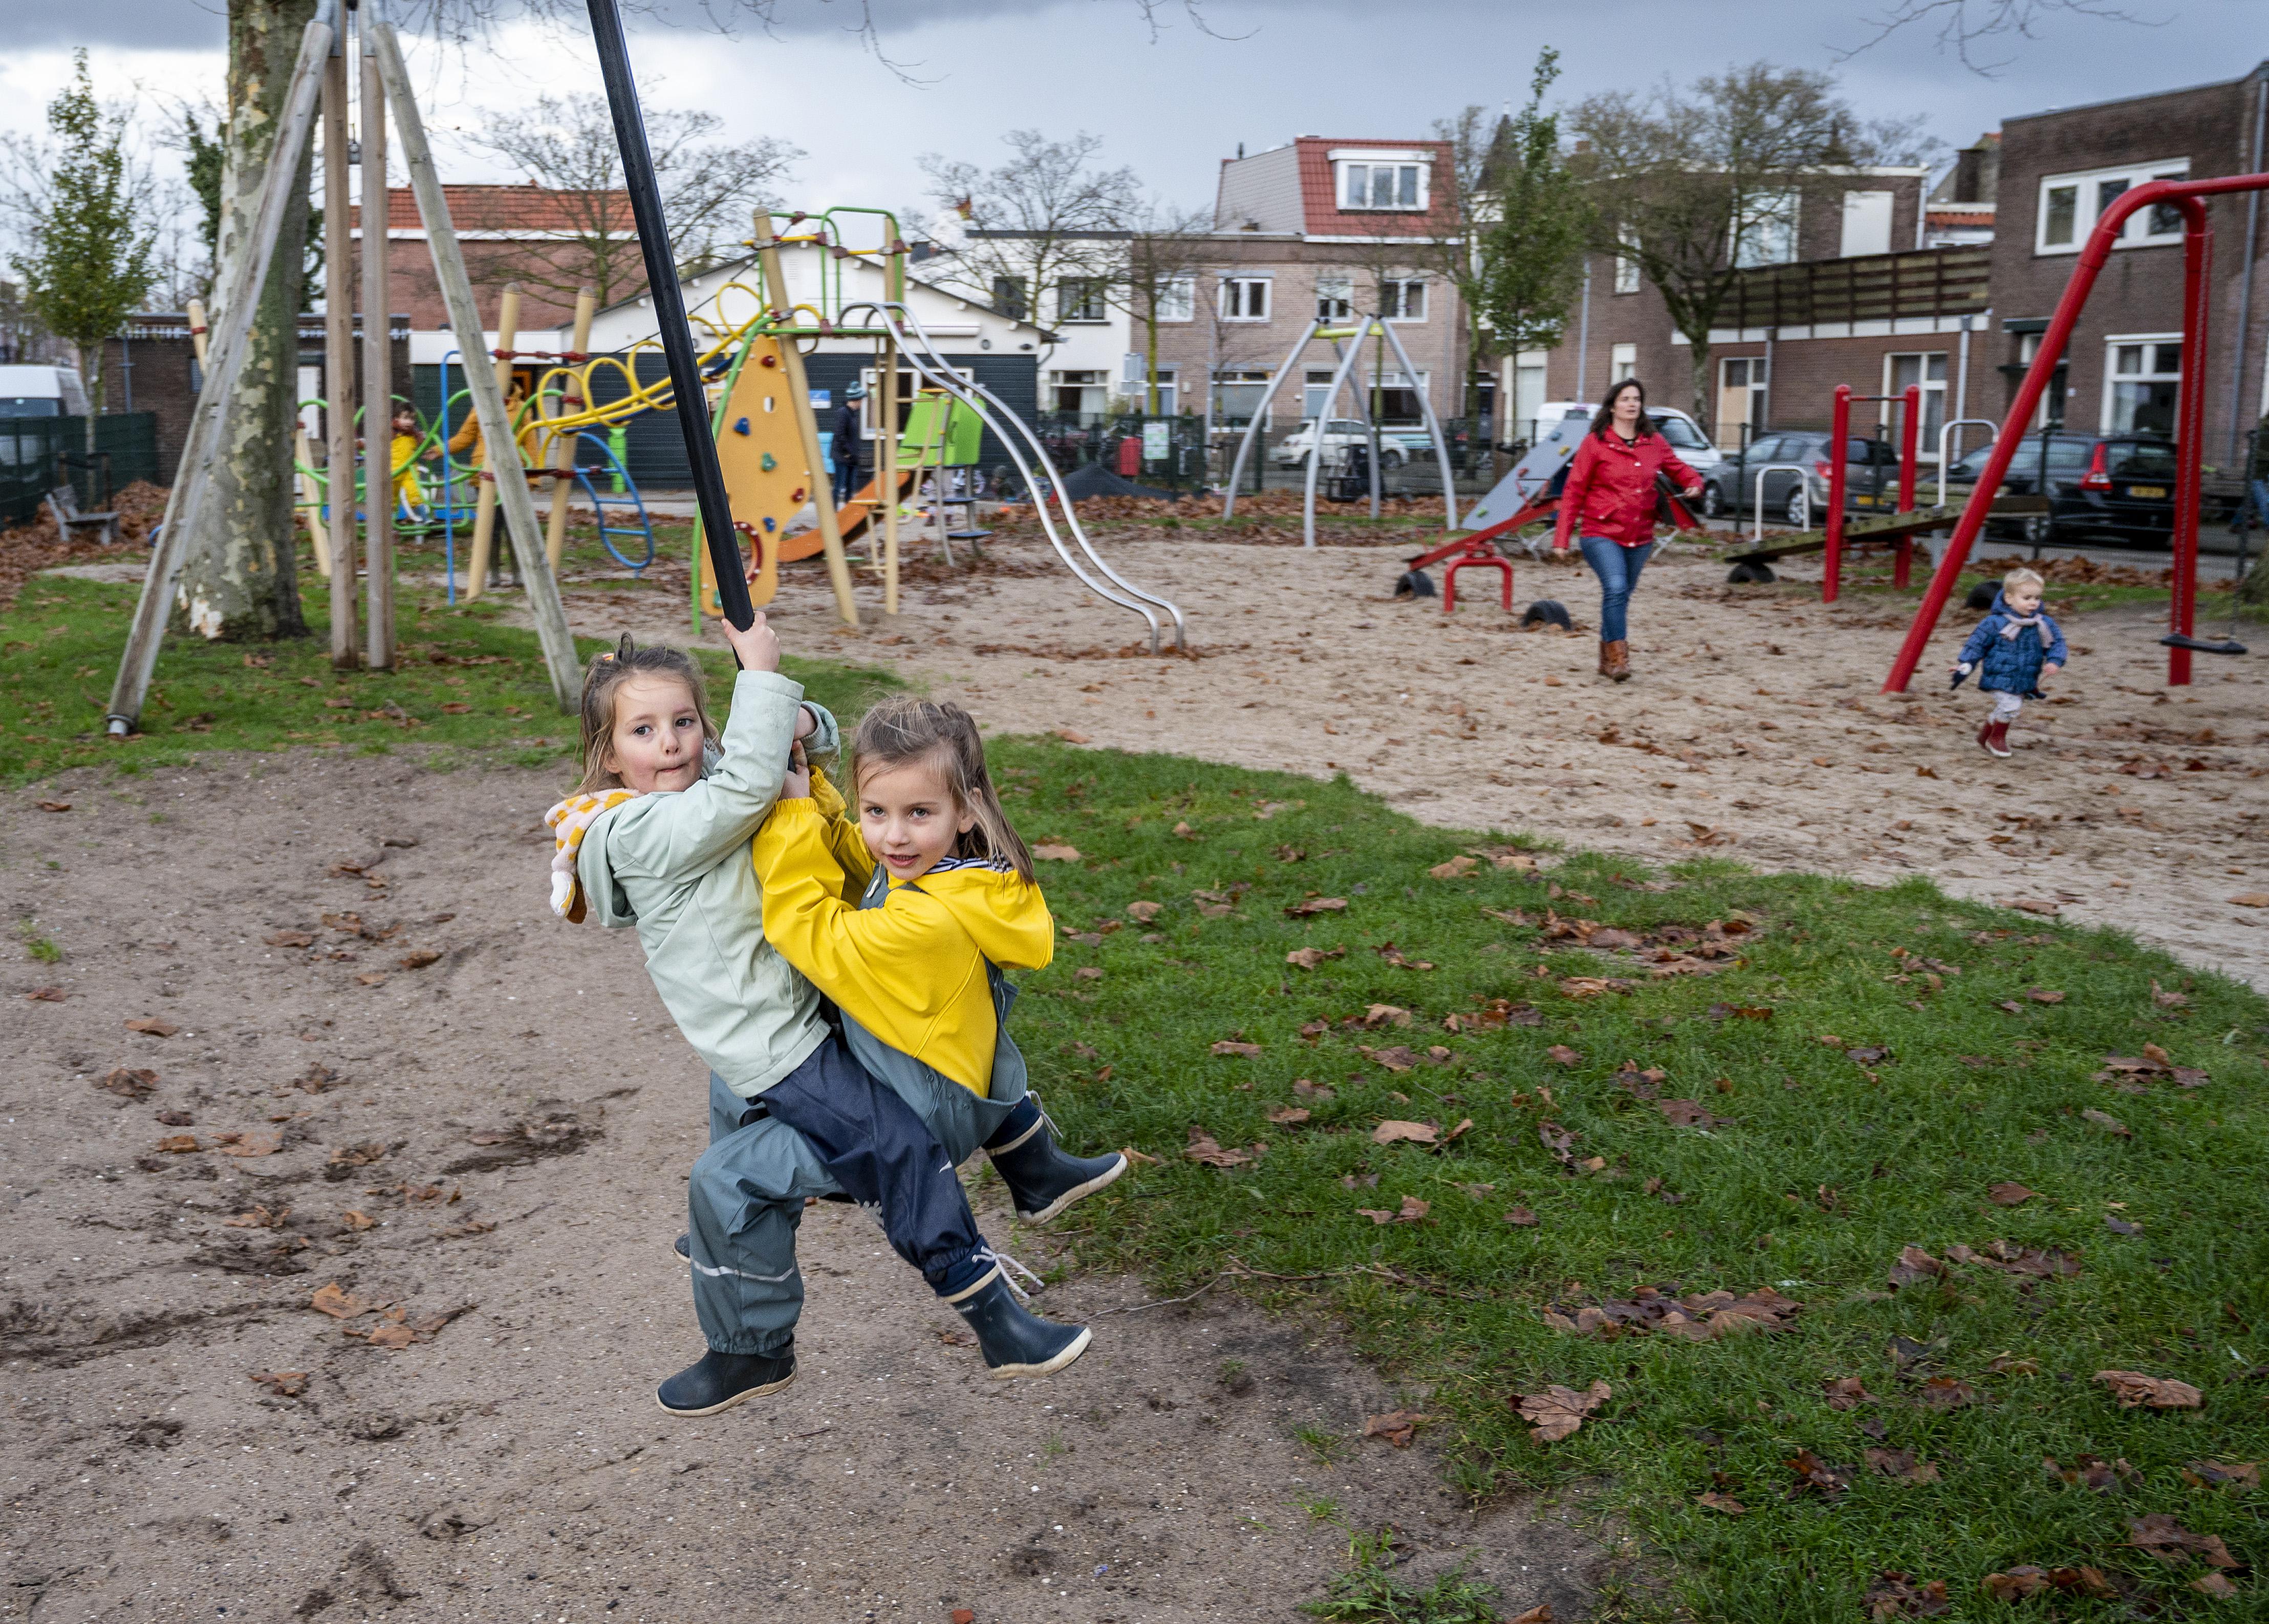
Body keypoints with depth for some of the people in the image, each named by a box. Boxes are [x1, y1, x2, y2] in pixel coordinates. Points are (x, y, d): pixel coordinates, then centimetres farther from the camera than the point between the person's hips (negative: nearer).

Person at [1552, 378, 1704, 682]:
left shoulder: (1654, 443, 7)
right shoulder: (1595, 443, -4)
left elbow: (1680, 470, 21)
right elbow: (1573, 492, -3)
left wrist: (1694, 484, -4)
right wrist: (1562, 538, -7)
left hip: (1640, 538, 5)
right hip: (1601, 534, -4)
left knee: (1622, 597, 12)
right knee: (1616, 590, -22)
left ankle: (1607, 659, 26)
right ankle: (1618, 657, -18)